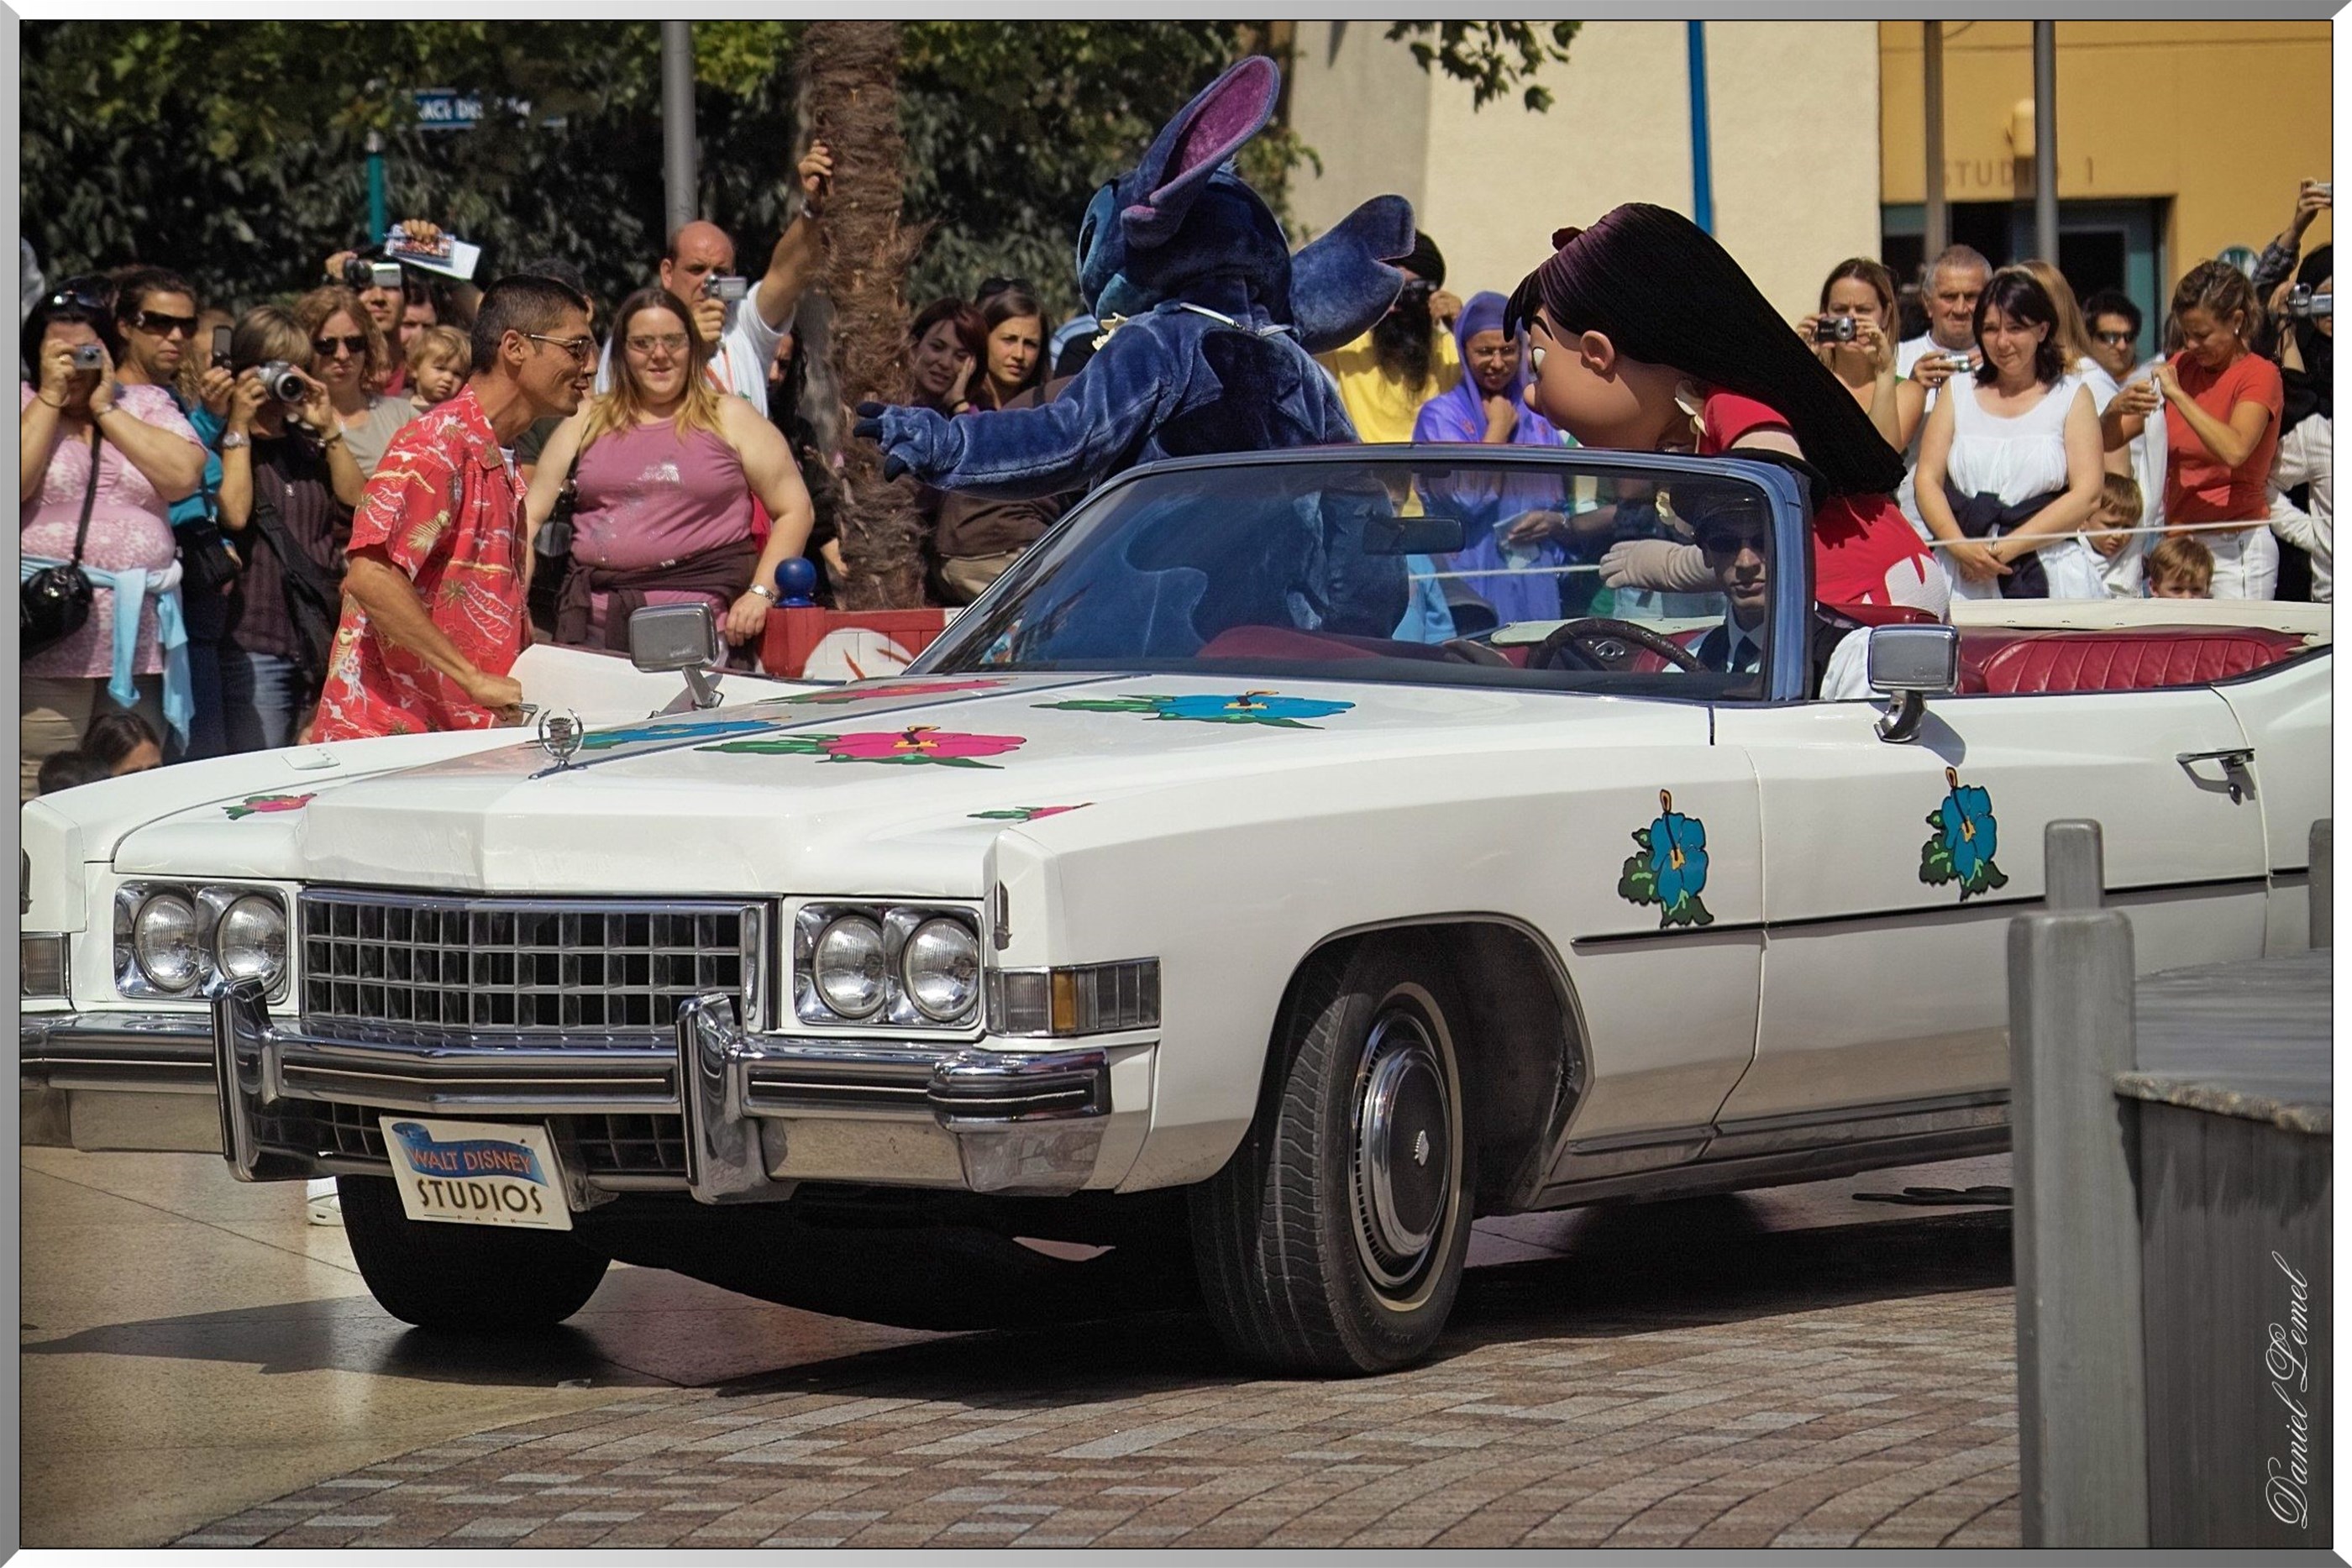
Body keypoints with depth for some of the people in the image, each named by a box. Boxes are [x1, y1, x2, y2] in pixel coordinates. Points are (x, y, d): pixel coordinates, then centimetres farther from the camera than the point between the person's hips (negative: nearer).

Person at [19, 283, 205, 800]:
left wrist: (105, 409, -2)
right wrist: (51, 399, -7)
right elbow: (15, 483, -11)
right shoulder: (23, 407, 7)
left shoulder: (146, 403, 14)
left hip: (139, 637, 3)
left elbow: (184, 476, -3)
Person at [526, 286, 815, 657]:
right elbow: (532, 516, 15)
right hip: (595, 620, 2)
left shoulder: (730, 420, 10)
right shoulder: (586, 424, 16)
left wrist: (760, 594, -6)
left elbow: (794, 511, 7)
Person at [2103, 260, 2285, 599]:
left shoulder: (2259, 375, -5)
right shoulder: (2181, 367, 12)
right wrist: (2116, 409, -15)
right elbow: (2110, 441, 8)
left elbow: (2234, 450, -26)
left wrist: (2177, 393, -23)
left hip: (2234, 548, -6)